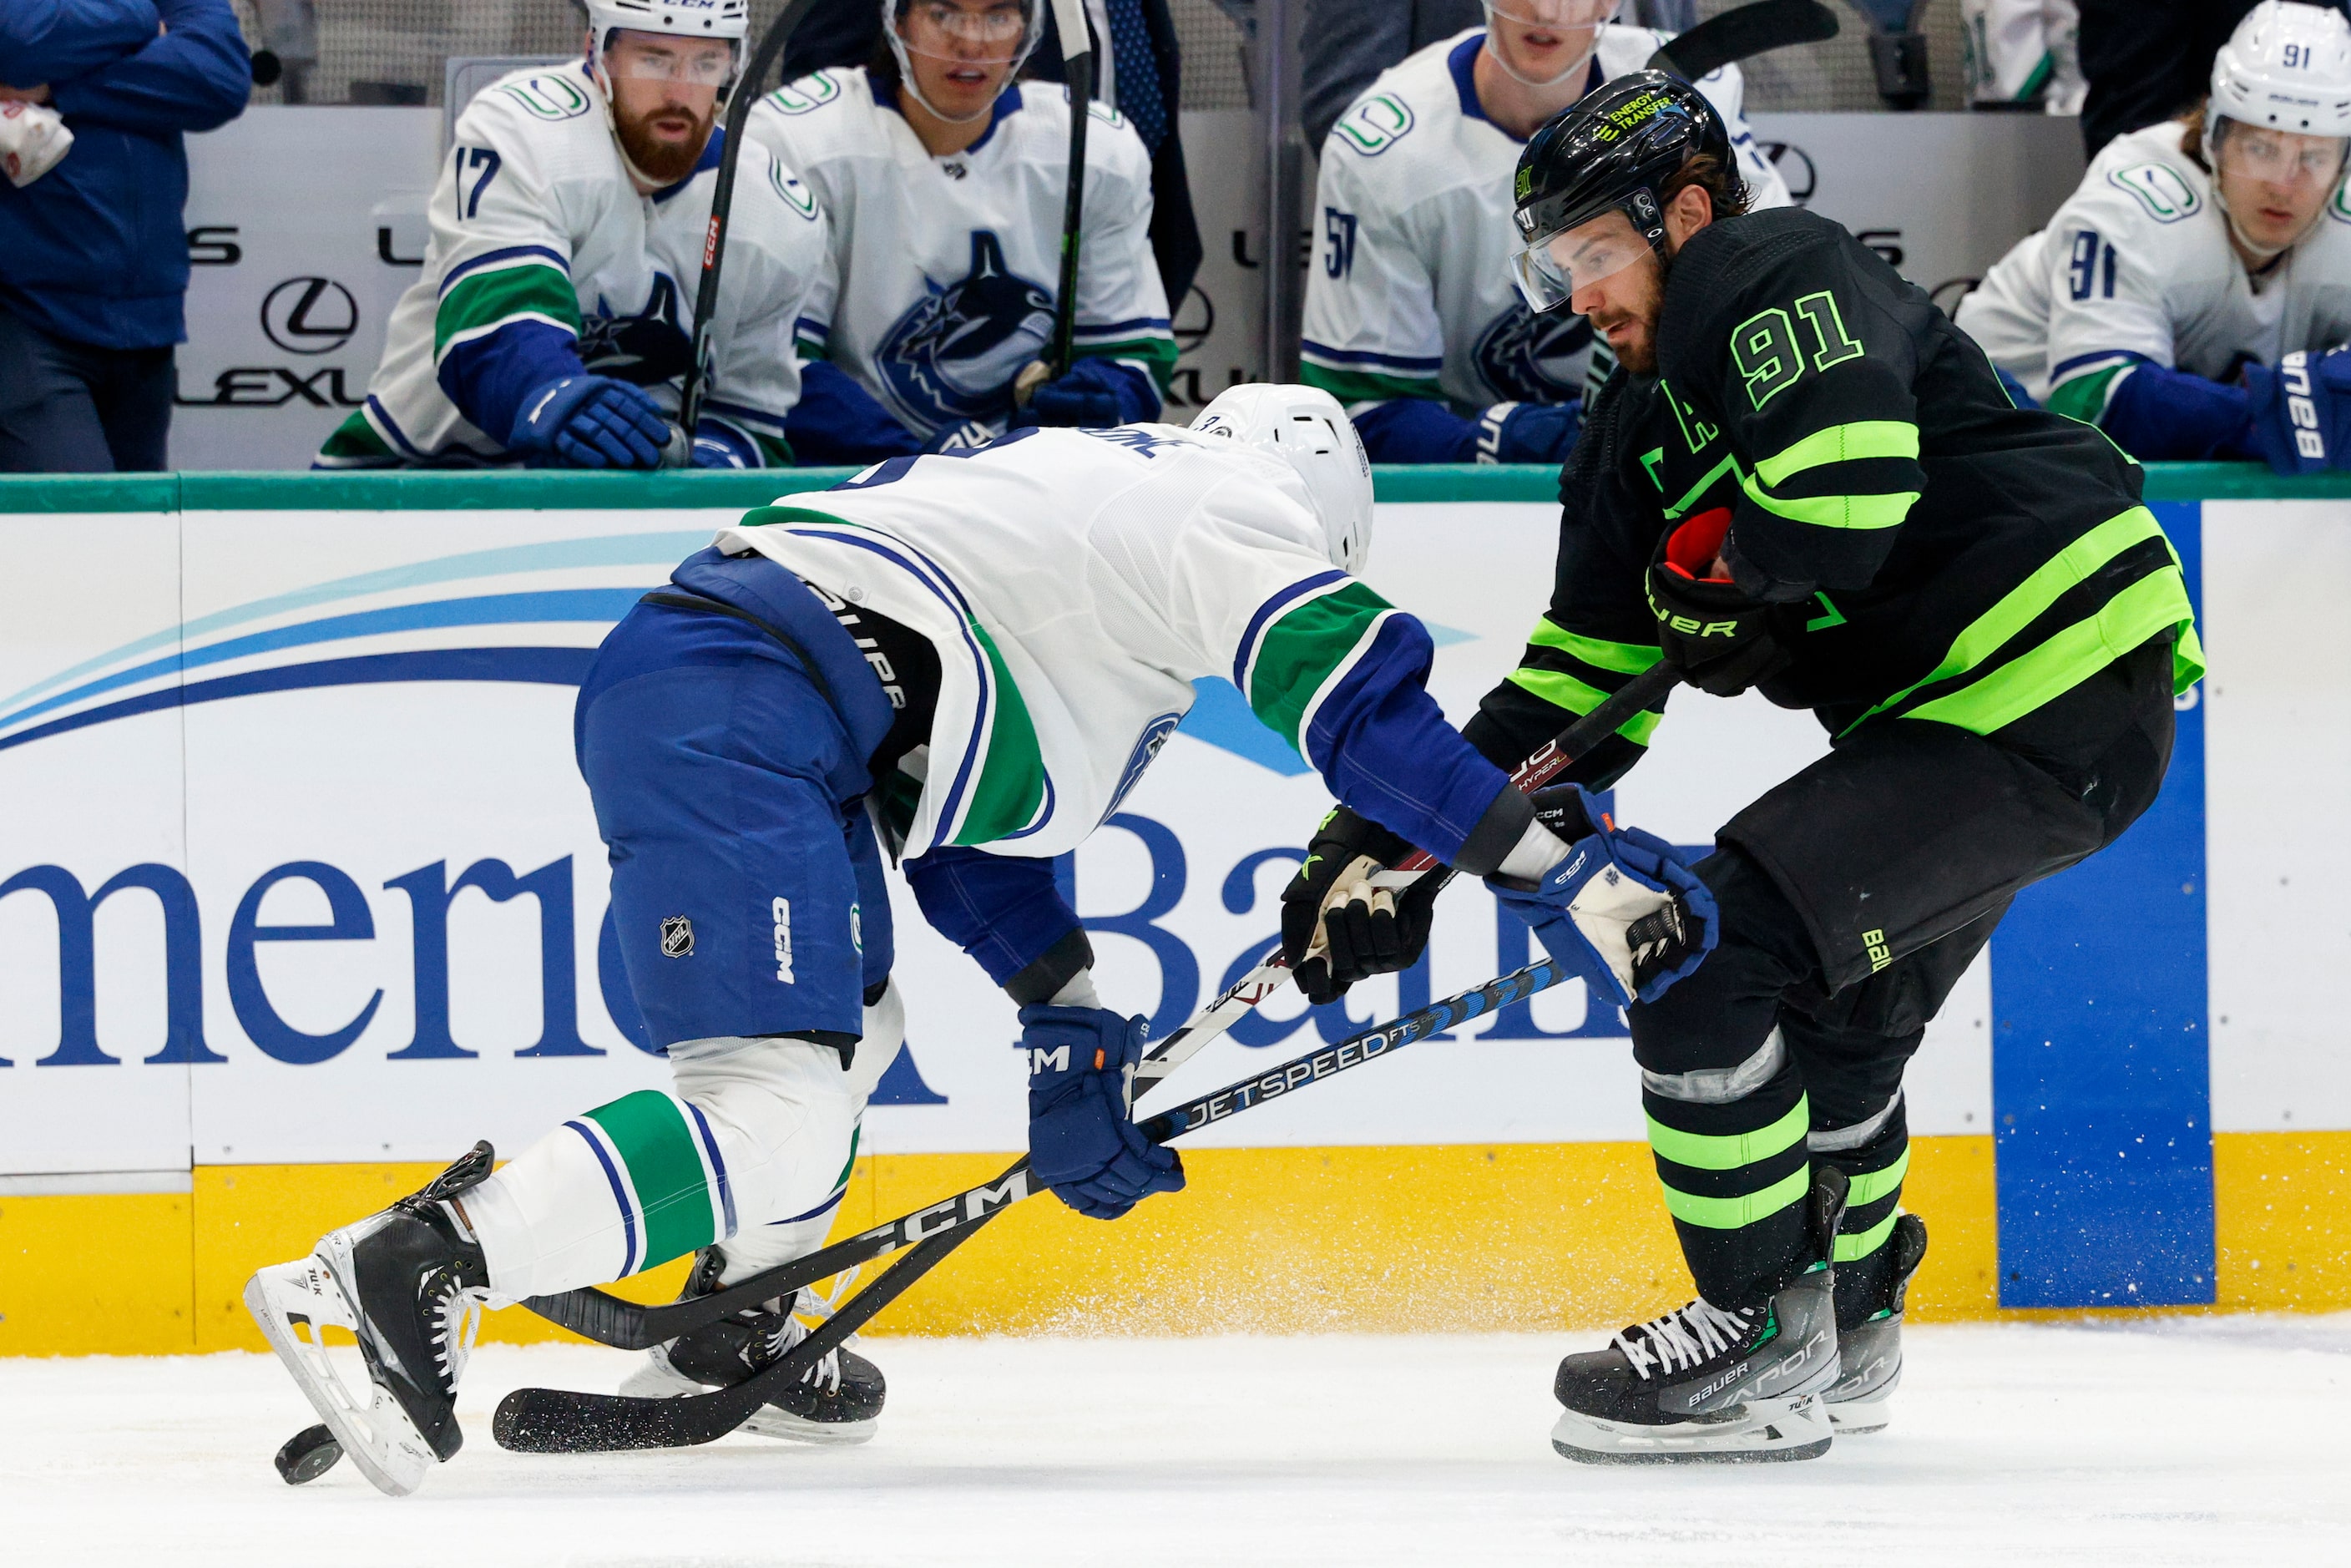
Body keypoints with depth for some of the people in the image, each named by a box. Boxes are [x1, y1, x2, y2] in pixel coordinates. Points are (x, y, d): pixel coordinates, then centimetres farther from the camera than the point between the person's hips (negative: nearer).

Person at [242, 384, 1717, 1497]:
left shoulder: (1080, 485, 33)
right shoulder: (1227, 508, 8)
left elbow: (972, 810, 33)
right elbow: (1361, 704, -6)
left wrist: (1072, 1030, 30)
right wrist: (1565, 868, -4)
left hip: (663, 671, 10)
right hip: (732, 715, -10)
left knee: (854, 1024, 31)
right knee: (775, 1122, -19)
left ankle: (728, 1345, 36)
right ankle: (404, 1272, -27)